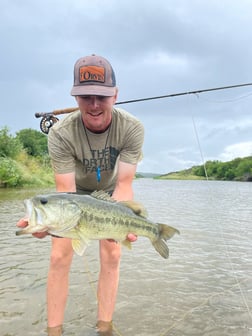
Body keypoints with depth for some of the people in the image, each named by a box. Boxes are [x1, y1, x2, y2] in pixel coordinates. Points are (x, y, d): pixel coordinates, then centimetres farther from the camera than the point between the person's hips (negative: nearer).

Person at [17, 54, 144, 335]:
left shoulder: (132, 129, -31)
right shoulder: (60, 133, -33)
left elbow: (123, 184, -31)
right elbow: (65, 190, -34)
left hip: (110, 193, 1)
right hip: (76, 191, 0)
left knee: (111, 256, -2)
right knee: (59, 258, -5)